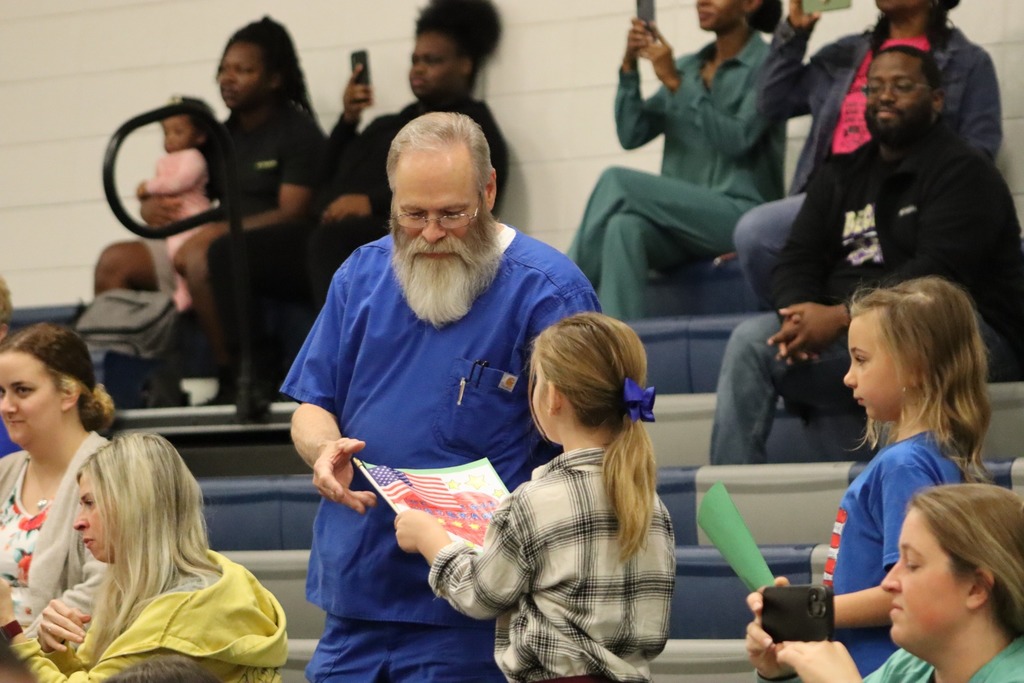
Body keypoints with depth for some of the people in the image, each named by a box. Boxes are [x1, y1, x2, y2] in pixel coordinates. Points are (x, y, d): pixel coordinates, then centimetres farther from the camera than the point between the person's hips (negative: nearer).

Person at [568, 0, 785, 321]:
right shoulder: (686, 67, 17)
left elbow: (737, 140, -14)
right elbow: (631, 135, 10)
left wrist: (675, 83, -16)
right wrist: (629, 67, -2)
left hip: (741, 214, -5)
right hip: (685, 217, 5)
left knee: (617, 181, -21)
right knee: (624, 227, -30)